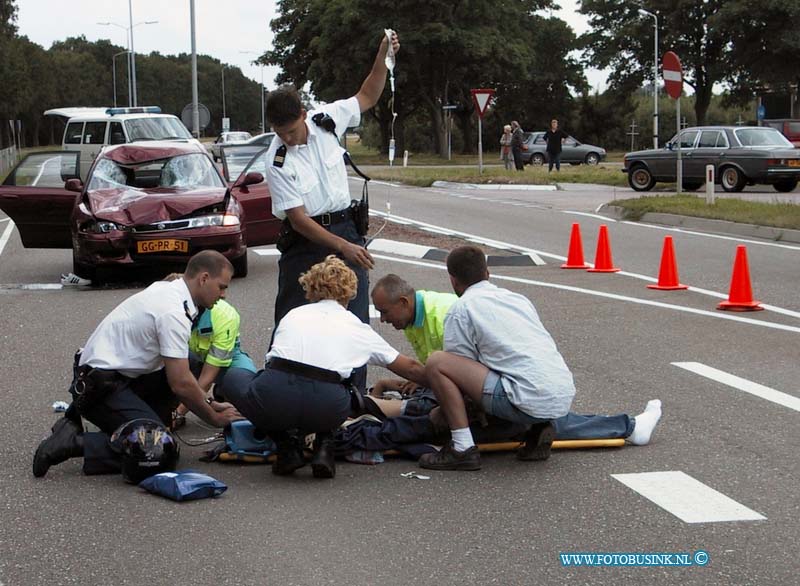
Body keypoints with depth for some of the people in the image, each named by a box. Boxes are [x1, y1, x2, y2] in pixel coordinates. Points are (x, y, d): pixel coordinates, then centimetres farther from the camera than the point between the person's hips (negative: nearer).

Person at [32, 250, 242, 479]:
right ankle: (74, 443, -15)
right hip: (99, 388, -10)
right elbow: (181, 385, -19)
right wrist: (215, 419, -4)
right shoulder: (173, 313, -19)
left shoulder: (166, 290, 10)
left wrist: (209, 404, 18)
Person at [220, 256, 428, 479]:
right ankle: (324, 447, 13)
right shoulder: (358, 328, 23)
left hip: (274, 399, -1)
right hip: (326, 408, 1)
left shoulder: (293, 315, 26)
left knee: (233, 376, 31)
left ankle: (287, 446, 15)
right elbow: (411, 368, 30)